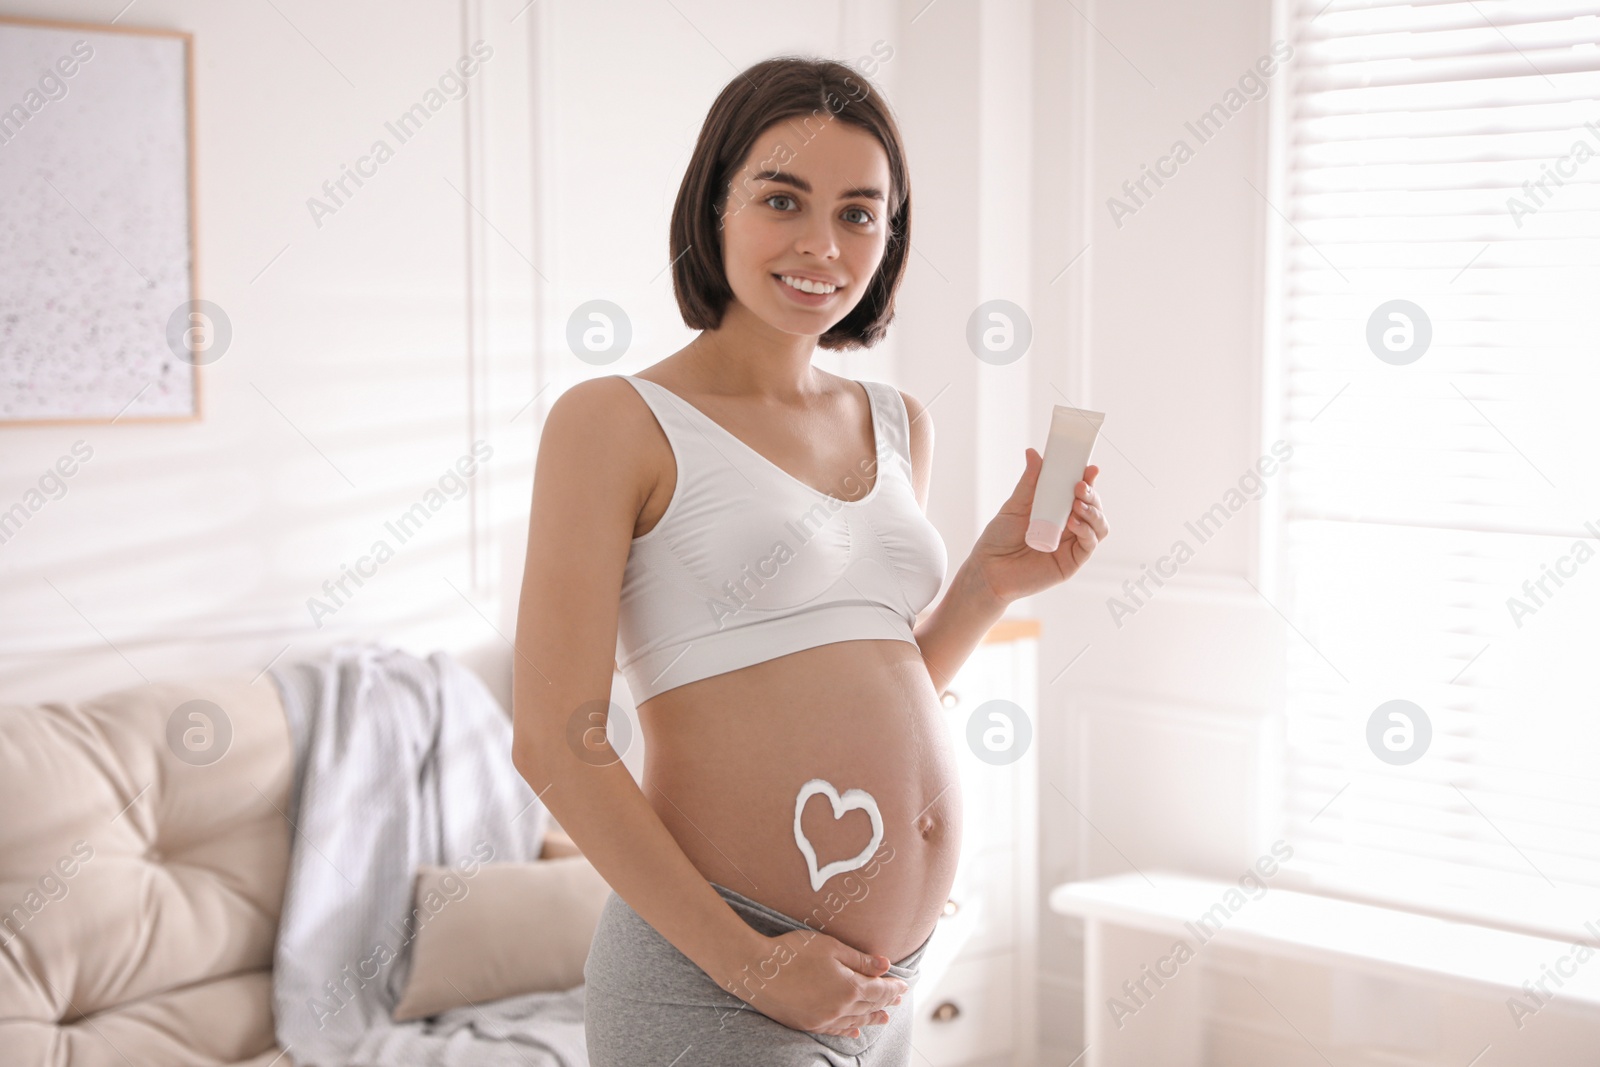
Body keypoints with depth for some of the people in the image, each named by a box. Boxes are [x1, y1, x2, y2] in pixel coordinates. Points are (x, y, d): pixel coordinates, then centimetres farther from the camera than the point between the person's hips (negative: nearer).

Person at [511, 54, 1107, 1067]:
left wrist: (993, 581, 2)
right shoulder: (615, 421, -8)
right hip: (714, 983, -6)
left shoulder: (898, 426, 11)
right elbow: (557, 743, -13)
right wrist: (748, 962, -14)